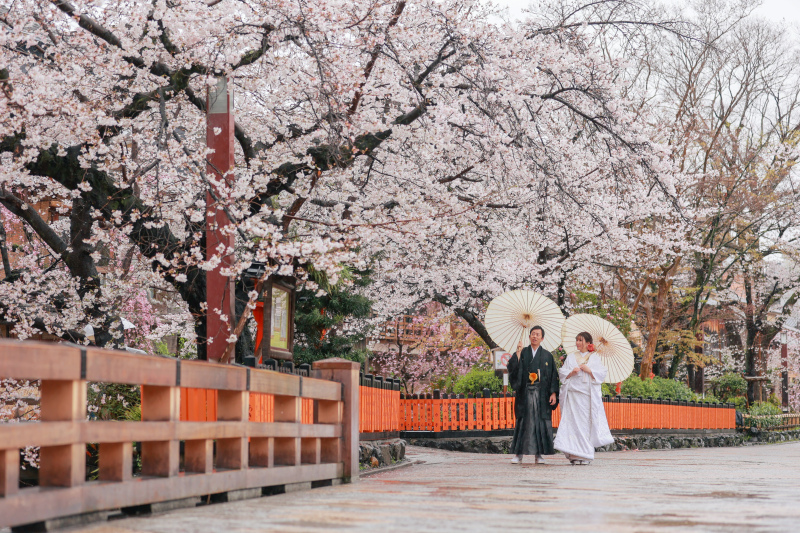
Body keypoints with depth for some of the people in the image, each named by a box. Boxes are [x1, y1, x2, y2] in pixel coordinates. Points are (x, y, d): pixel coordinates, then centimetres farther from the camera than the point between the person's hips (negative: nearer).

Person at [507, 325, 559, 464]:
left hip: (541, 395, 0)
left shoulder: (547, 356, 9)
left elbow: (553, 376, 6)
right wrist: (517, 353, -14)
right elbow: (512, 368, -6)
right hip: (525, 394, 0)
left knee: (541, 423, -1)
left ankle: (539, 454, 5)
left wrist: (553, 393, -4)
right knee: (523, 422, -2)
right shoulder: (522, 354, 9)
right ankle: (519, 454, 1)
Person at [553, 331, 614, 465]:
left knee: (587, 423, -4)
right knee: (573, 422, -6)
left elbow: (602, 373, 3)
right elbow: (562, 373, 11)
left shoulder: (594, 358, 10)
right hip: (573, 393, 2)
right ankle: (575, 454, -5)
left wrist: (589, 370, -10)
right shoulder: (571, 357, 16)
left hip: (588, 395, -2)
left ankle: (586, 455, 0)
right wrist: (571, 372, -7)